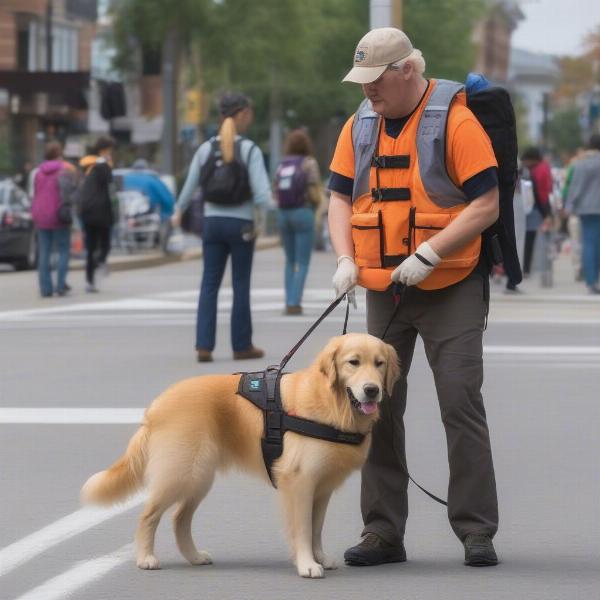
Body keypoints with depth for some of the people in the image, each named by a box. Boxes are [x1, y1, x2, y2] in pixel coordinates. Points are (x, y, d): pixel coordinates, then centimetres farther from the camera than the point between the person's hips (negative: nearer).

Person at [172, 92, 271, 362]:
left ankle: (204, 346, -3)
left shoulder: (206, 149, 1)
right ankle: (241, 345, 15)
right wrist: (258, 217, -7)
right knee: (241, 285, 7)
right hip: (241, 223, -3)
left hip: (213, 221, 3)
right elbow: (262, 193, -20)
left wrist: (178, 213, 22)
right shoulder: (250, 150, -10)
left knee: (209, 284, 6)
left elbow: (189, 187, 7)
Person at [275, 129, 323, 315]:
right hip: (303, 214, -5)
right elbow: (315, 195, -11)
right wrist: (318, 201, 11)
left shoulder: (282, 165, 9)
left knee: (290, 261, 18)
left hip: (283, 215, 5)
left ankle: (289, 302, 10)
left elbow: (276, 195, 9)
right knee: (303, 263, -1)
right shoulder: (309, 163, -6)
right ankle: (295, 304, -9)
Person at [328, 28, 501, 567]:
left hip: (452, 290, -6)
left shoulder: (455, 122, -12)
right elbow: (341, 197, 10)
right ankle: (383, 533, 12)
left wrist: (430, 253, -22)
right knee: (378, 408, 5)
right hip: (384, 294, 6)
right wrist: (346, 259, -6)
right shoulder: (360, 126, 6)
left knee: (461, 405, -8)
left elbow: (486, 204, -15)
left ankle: (477, 532, -3)